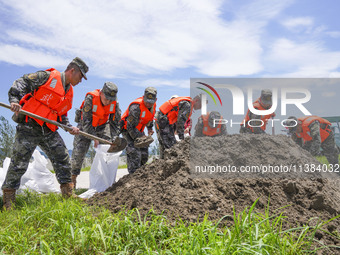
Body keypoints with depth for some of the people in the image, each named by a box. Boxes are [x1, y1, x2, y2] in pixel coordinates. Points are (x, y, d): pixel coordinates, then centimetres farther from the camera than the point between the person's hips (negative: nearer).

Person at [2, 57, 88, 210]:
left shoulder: (69, 93, 16)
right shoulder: (48, 76, -6)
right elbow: (21, 83, -10)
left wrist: (70, 127, 4)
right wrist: (15, 100, -25)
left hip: (49, 131, 7)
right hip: (29, 127, -7)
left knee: (63, 159, 3)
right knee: (19, 163, -3)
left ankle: (68, 194, 13)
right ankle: (8, 200, 12)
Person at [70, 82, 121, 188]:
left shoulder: (115, 103, -20)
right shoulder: (90, 98, -31)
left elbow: (115, 123, -12)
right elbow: (86, 121, -29)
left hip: (103, 126, 3)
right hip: (86, 125, -3)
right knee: (79, 150, -10)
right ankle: (73, 177, 5)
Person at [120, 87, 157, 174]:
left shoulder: (153, 105, -4)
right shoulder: (136, 107, -30)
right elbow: (130, 126, -28)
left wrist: (150, 128, 9)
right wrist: (137, 138, -28)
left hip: (139, 130, 8)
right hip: (127, 130, -8)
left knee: (144, 153, 8)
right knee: (135, 153, -19)